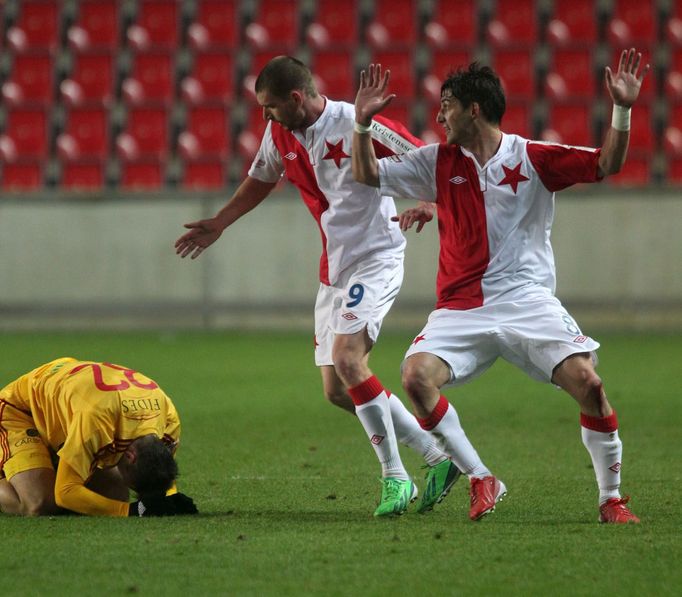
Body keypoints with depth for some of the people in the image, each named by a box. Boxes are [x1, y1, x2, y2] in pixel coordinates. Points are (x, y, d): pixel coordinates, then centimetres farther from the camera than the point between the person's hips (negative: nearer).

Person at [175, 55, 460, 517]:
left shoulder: (356, 124, -18)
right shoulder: (279, 133, 4)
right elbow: (260, 180, 24)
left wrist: (427, 203, -30)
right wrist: (217, 225, 28)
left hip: (375, 257, -8)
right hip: (334, 266, 8)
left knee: (347, 358, -25)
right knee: (337, 390, 1)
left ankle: (395, 478, -15)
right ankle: (438, 457, 11)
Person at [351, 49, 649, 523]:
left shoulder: (533, 158, 0)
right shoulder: (437, 162, 8)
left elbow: (606, 165, -3)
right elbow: (368, 175, 12)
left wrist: (622, 110, -17)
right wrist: (363, 123, -4)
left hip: (528, 301, -2)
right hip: (462, 307, 2)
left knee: (587, 382, -19)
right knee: (417, 377, -23)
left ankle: (611, 498, -2)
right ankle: (481, 481, -8)